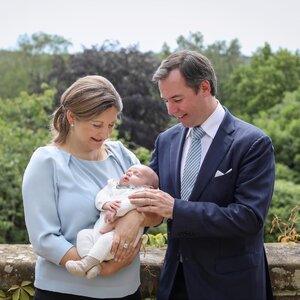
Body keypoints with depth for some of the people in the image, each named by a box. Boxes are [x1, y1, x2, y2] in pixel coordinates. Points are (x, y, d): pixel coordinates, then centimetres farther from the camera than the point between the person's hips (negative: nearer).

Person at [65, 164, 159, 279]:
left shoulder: (141, 192, 8)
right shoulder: (113, 186, 28)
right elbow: (100, 196, 12)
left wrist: (116, 211, -25)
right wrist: (106, 203, -11)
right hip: (99, 231, 7)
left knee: (107, 239, -34)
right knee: (83, 234, -11)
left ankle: (85, 264, -33)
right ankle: (92, 265, -24)